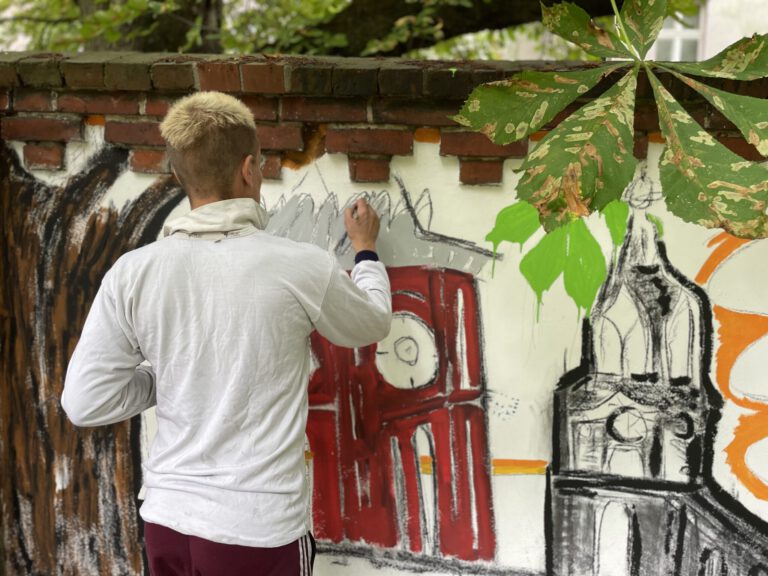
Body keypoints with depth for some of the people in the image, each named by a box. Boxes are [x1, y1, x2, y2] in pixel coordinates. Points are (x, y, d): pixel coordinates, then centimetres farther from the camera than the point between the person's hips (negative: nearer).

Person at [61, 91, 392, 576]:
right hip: (260, 528, -2)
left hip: (168, 520, 3)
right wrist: (366, 250, 26)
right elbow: (373, 324, 8)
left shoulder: (133, 273, -7)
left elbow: (86, 402, -5)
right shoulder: (301, 267, -12)